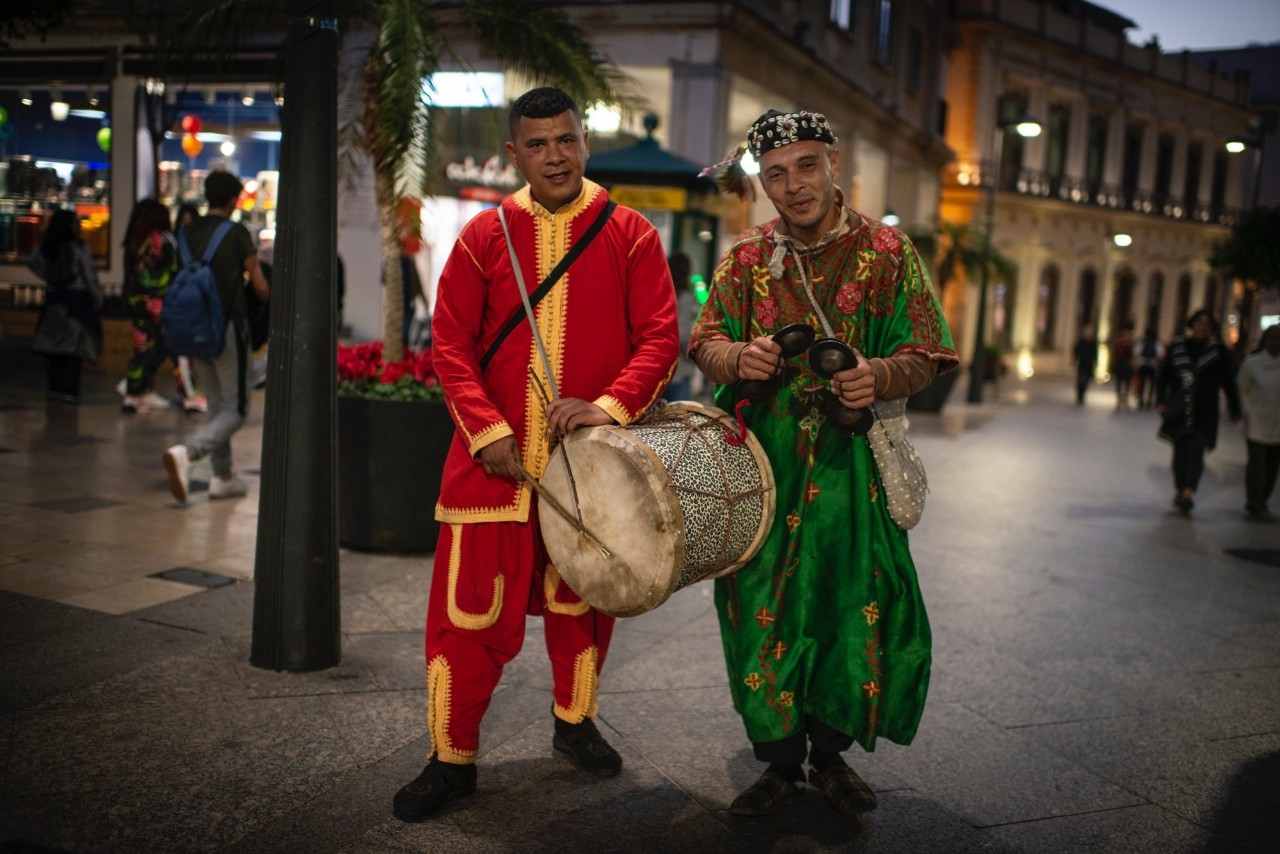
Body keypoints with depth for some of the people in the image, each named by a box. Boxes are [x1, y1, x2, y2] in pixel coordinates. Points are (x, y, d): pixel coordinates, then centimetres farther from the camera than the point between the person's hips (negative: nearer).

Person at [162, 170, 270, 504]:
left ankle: (223, 477, 21)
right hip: (228, 326, -6)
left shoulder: (189, 232, 6)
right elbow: (259, 285, -5)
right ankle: (186, 452, -24)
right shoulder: (237, 233, -10)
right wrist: (271, 299, 16)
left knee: (216, 406, 17)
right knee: (235, 409, -1)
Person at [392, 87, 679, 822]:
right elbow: (451, 344, 0)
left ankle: (576, 720, 37)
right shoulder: (485, 235, 2)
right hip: (497, 455, 0)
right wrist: (487, 430, -12)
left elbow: (660, 336, -4)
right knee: (469, 607, 1)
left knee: (580, 597, 15)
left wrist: (611, 405, -20)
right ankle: (452, 759, 16)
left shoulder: (630, 235, 0)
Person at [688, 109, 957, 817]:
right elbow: (704, 342, 5)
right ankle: (780, 760, 19)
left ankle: (830, 752, 22)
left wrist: (881, 376, -23)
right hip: (763, 461, 1)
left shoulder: (886, 251, 2)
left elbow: (923, 355, 0)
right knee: (762, 604, 1)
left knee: (856, 601, -1)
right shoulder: (745, 257, 8)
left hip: (851, 465, -1)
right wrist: (737, 357, -19)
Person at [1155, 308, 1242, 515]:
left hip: (1205, 412, -2)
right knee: (1180, 450, 7)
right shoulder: (1177, 346, 4)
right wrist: (1161, 401, -1)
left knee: (1196, 450, -11)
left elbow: (1228, 382, 5)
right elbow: (1163, 374, 8)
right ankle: (1180, 490, 19)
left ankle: (1187, 492, -19)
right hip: (1179, 409, 2)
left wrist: (1235, 410, 5)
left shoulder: (1219, 350, 2)